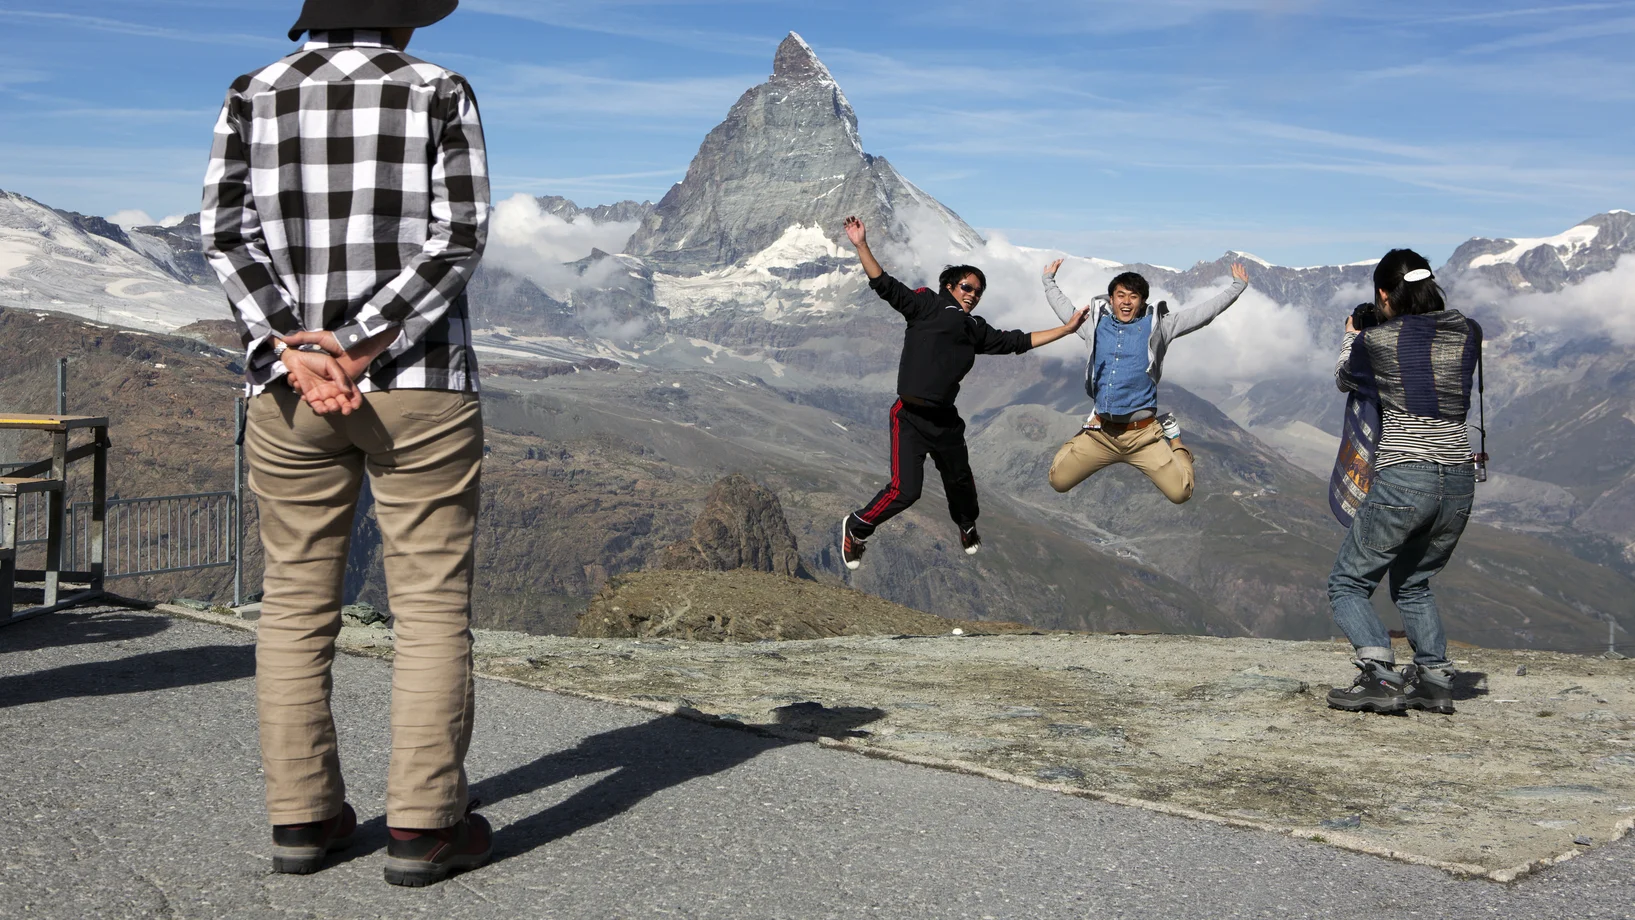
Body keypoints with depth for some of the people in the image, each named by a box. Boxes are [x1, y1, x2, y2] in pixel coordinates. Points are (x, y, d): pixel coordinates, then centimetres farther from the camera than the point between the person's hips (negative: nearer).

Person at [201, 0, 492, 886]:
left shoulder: (251, 97, 8)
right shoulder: (440, 93, 1)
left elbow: (227, 232, -3)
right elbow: (457, 238, -10)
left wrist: (294, 356, -12)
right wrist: (358, 347, -14)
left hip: (288, 390, 3)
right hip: (419, 387, -3)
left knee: (296, 601, 10)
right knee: (431, 603, 2)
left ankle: (301, 815, 13)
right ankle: (423, 823, 1)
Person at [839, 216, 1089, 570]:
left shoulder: (976, 329, 14)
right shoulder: (927, 305, 1)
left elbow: (1018, 341, 19)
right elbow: (885, 285, -6)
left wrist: (1066, 328, 21)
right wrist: (861, 245, -16)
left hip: (946, 420, 6)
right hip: (911, 417, -6)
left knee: (960, 481, 22)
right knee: (905, 490, -15)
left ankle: (967, 526, 54)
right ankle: (856, 528, 9)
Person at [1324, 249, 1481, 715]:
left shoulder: (1376, 341, -6)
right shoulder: (1469, 333, 4)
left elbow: (1344, 380, 17)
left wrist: (1351, 338, 35)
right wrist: (1432, 300, 37)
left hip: (1402, 481, -5)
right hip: (1459, 483, 6)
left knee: (1347, 584, 8)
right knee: (1413, 584, 25)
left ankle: (1381, 676, -10)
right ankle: (1435, 680, 13)